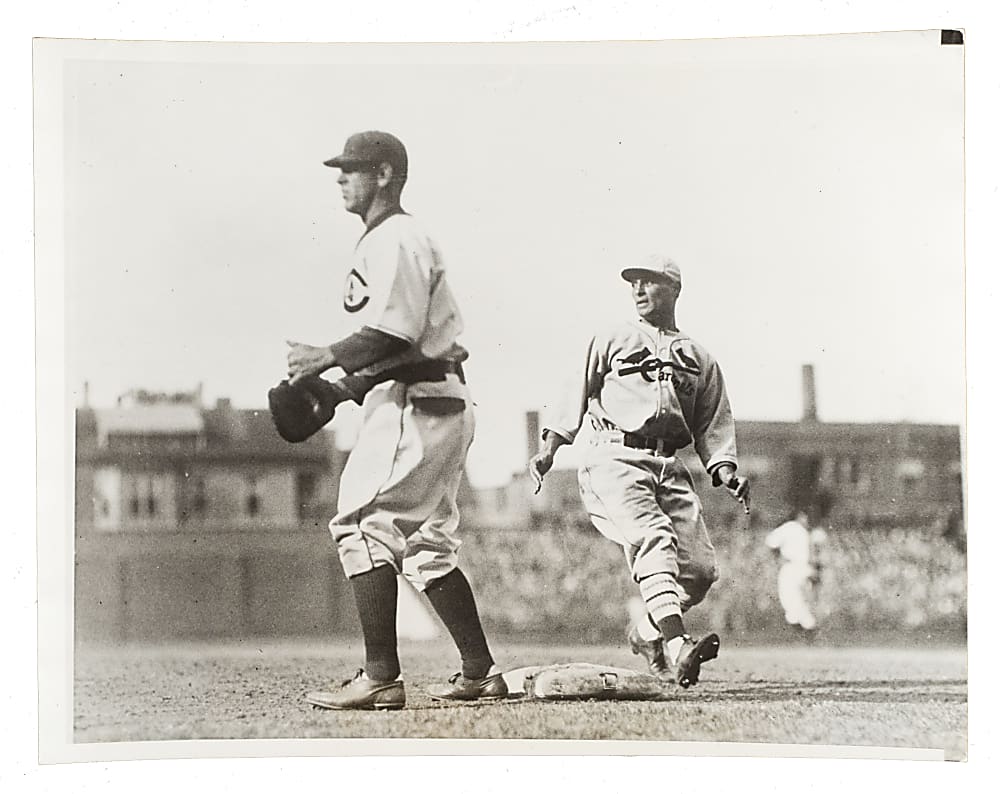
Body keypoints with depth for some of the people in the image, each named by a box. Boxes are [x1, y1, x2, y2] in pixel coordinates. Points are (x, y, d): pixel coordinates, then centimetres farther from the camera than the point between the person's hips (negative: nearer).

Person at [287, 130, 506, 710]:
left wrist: (327, 359, -13)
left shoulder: (396, 239, -10)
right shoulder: (386, 240, 22)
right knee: (426, 541, 12)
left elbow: (392, 335, -21)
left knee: (364, 524, -11)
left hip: (414, 402, -11)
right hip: (440, 402, 11)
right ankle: (481, 673, 13)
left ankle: (382, 678, -14)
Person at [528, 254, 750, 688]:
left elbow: (713, 427, 19)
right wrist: (548, 449, 2)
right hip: (614, 457, -3)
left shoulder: (701, 360, 24)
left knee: (700, 567, -9)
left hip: (669, 465, 4)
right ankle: (676, 645, -42)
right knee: (654, 540, -27)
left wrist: (727, 473, 2)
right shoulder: (611, 341, 19)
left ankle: (647, 634, 16)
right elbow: (579, 399, 14)